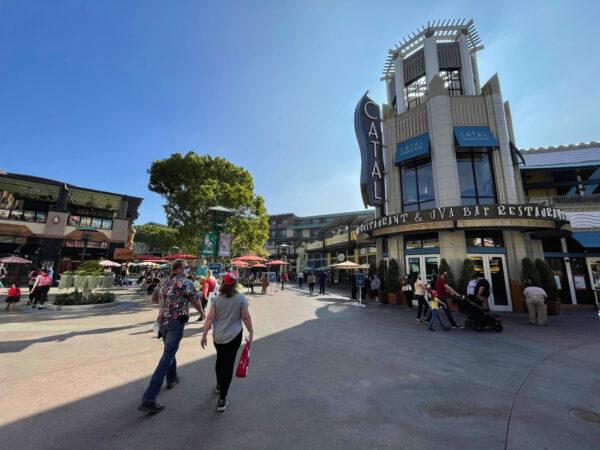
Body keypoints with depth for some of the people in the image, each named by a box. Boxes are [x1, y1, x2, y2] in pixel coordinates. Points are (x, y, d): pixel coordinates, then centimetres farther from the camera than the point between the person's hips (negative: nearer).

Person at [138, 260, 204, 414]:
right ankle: (148, 399, -7)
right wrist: (202, 313, 16)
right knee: (167, 356, -6)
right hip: (176, 322, -7)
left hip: (162, 322, 8)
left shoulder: (162, 283, 9)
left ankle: (171, 379, 42)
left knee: (170, 350, 27)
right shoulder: (186, 282, -11)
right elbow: (196, 301, -3)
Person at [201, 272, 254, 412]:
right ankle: (222, 399, 11)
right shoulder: (241, 298, -12)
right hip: (234, 336, -3)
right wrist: (251, 332, 2)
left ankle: (219, 385, 47)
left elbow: (210, 318, -6)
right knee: (228, 364, 7)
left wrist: (204, 335, 3)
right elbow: (246, 317, -10)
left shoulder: (217, 299, -5)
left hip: (217, 337, 4)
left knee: (220, 360, 26)